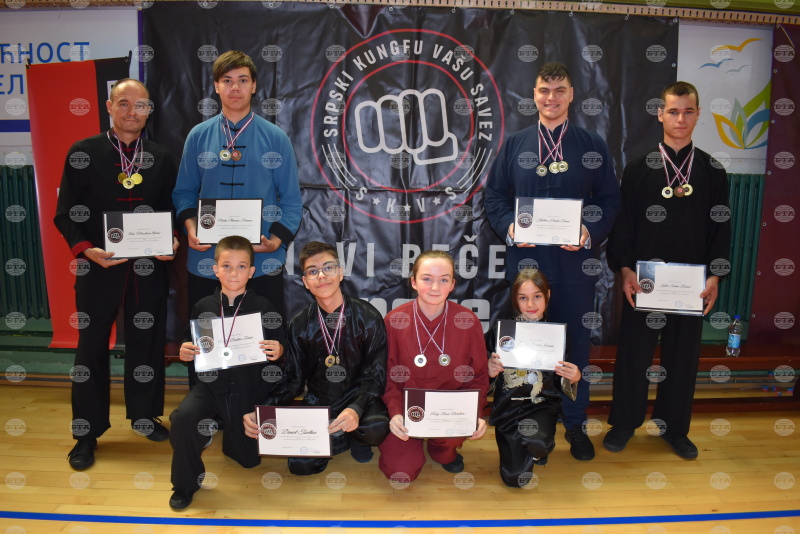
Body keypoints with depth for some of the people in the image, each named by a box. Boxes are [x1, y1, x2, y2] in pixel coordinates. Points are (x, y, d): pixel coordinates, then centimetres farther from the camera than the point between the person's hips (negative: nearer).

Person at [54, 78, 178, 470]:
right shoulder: (83, 153, 0)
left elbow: (172, 212, 9)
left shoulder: (161, 159, 7)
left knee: (146, 343, 10)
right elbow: (66, 213, -2)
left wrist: (172, 242, -10)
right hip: (98, 266, -2)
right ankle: (87, 432, 21)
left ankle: (144, 416, 29)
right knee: (92, 346, 7)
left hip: (148, 268, 2)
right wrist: (85, 249, -17)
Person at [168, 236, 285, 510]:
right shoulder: (203, 307, 1)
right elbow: (192, 350, 10)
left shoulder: (263, 307, -5)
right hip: (212, 383, 1)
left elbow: (279, 346, 0)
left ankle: (230, 430, 41)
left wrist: (276, 351, -22)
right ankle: (185, 484, -2)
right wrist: (184, 354, -11)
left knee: (250, 458, 5)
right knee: (184, 416, -29)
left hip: (250, 387, -1)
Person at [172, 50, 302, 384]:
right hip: (207, 260, 2)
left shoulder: (275, 138, 3)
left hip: (262, 262, -1)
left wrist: (279, 238, -14)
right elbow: (184, 192, 10)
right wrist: (190, 225, -10)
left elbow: (291, 198, 1)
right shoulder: (198, 136, 8)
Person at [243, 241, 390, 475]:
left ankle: (358, 439, 4)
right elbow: (293, 381, 0)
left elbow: (375, 375, -11)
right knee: (300, 464, -18)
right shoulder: (300, 325, -1)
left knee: (376, 427, -33)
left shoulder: (368, 317, -9)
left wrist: (356, 409, -32)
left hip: (357, 398, -2)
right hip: (317, 403, 2)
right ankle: (345, 438, 11)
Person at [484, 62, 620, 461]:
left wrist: (591, 232, -15)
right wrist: (509, 227, -11)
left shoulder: (592, 146, 6)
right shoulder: (514, 145, 8)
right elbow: (494, 196, 7)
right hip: (525, 260, 1)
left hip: (575, 262, 0)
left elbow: (610, 200, 3)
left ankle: (575, 423, 26)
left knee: (576, 343, 8)